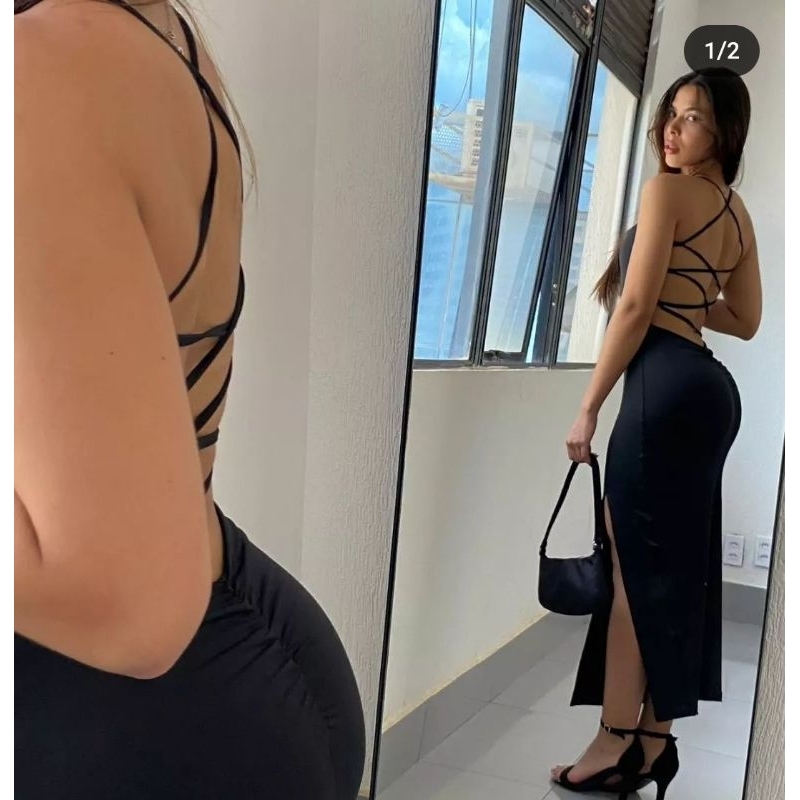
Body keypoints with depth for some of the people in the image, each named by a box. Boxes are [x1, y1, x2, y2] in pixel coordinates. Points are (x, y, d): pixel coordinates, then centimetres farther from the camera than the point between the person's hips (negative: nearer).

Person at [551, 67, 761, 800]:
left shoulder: (665, 189, -4)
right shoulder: (737, 210, 20)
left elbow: (636, 308, -12)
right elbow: (746, 320, 22)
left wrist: (588, 408, -9)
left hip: (664, 383, -9)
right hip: (711, 387, 9)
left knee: (632, 566, -4)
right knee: (679, 566, 10)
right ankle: (653, 740, 20)